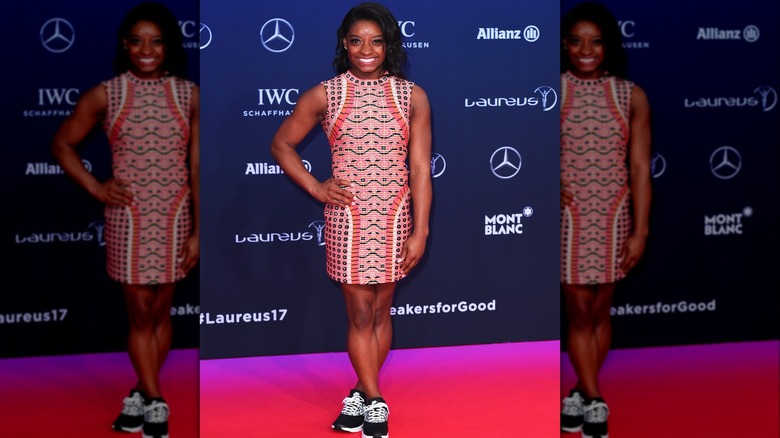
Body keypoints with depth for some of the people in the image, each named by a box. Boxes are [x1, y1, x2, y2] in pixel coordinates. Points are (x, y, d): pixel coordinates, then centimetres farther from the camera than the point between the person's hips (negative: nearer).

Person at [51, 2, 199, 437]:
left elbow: (196, 165, 0)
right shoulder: (106, 95, -3)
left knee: (161, 311, 10)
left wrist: (197, 231, -1)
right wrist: (95, 187, -3)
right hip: (129, 218, -1)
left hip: (174, 217, 1)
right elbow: (63, 143, 8)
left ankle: (141, 396, 24)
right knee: (140, 314, 2)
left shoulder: (188, 95, -1)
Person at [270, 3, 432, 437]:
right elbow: (282, 144, 9)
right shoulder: (325, 95, -2)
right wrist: (315, 187, -2)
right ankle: (374, 402, 14)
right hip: (348, 218, -1)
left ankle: (362, 393, 26)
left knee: (381, 311, 11)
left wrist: (420, 232, -5)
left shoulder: (412, 96, -2)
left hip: (395, 218, 1)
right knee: (360, 315, 4)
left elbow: (420, 168, -2)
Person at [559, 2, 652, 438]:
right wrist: (553, 184, -15)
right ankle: (594, 403, 12)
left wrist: (640, 231, -4)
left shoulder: (632, 96, -1)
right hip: (569, 218, -1)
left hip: (614, 218, 2)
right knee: (579, 314, 2)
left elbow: (640, 169, -1)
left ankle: (581, 395, 25)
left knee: (600, 312, 10)